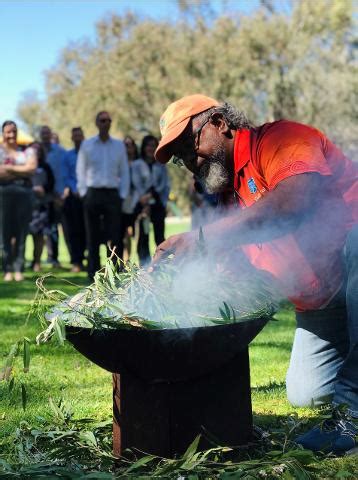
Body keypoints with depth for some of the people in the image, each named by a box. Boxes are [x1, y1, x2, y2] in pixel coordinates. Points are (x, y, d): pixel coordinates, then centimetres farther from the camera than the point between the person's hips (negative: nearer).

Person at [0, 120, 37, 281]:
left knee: (21, 232, -2)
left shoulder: (27, 150, 15)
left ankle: (19, 269, 0)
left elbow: (32, 168, -2)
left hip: (24, 192, 1)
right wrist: (21, 172, -3)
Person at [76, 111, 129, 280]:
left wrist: (122, 195, 1)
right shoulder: (87, 145, 6)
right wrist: (84, 193, -3)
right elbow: (80, 171, 6)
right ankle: (93, 271, 7)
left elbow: (124, 172, 10)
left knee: (114, 235, -4)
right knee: (93, 236, 2)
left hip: (113, 194, 1)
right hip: (93, 193, 0)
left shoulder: (119, 146, 10)